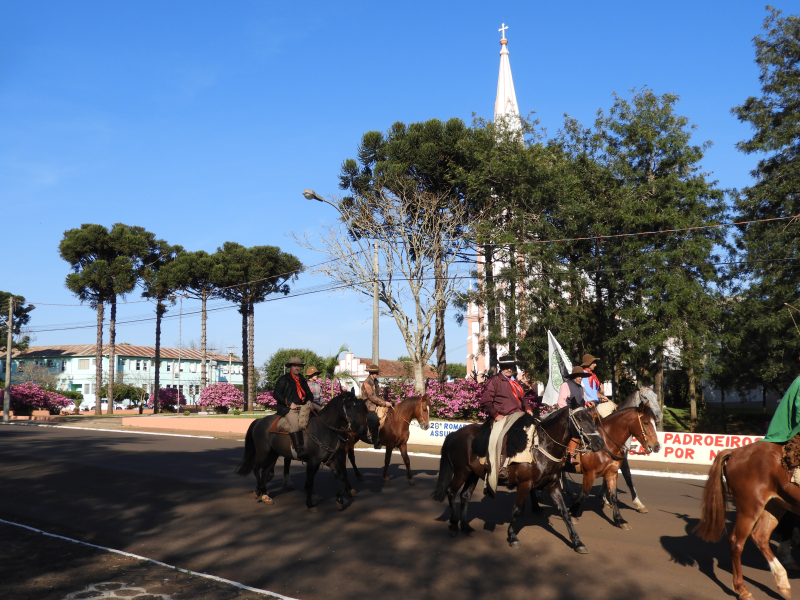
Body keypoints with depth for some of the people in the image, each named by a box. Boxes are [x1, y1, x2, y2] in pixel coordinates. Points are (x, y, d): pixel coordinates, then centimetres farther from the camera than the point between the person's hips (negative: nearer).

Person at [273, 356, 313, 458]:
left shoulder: (303, 380, 23)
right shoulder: (283, 379, 6)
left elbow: (308, 393, 28)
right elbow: (276, 394, -2)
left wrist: (309, 401, 3)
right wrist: (289, 403, -11)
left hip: (302, 408, 6)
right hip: (288, 409, -6)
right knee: (295, 423, -34)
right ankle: (299, 450, -38)